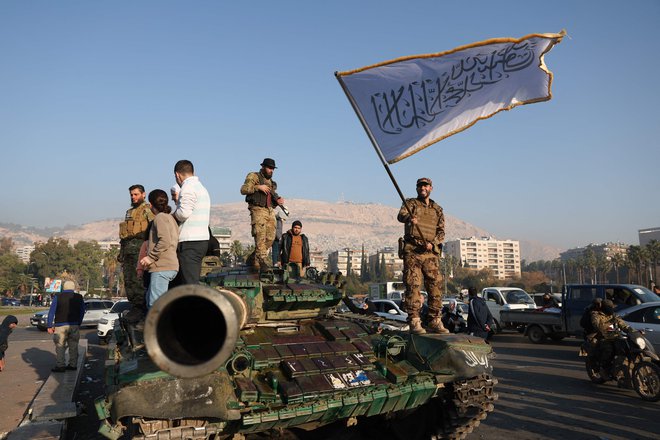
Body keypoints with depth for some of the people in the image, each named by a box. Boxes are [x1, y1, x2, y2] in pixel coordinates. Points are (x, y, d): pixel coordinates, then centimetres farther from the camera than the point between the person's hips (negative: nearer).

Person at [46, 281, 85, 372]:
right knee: (73, 346, 10)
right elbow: (82, 312, 10)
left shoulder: (58, 297, -2)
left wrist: (50, 326, 1)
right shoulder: (79, 297, 5)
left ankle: (60, 366, -2)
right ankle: (73, 364, 14)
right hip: (74, 325, 3)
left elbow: (51, 312, -3)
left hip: (61, 325, -3)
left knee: (60, 346, 1)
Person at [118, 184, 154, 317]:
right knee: (128, 279, 7)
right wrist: (121, 252, 22)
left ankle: (140, 307, -8)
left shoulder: (147, 209, 0)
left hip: (139, 247, -8)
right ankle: (135, 305, 12)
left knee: (138, 278, -11)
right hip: (127, 248, 8)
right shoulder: (129, 212, 26)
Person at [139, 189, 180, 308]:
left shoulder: (160, 217, -7)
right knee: (150, 299, 17)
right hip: (170, 265, 10)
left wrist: (151, 257, -14)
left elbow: (165, 241, -20)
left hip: (162, 266, -10)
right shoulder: (170, 218, 21)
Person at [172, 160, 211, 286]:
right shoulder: (202, 188, 21)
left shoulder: (188, 187, -9)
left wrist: (172, 216, -2)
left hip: (190, 242, -10)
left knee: (190, 283, -9)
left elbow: (184, 212, -23)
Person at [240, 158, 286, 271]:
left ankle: (256, 257, 18)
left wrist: (278, 200, 3)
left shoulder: (271, 182, 22)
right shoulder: (254, 176, 1)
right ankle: (262, 260, -16)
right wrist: (258, 187, -16)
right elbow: (243, 190, -9)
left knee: (270, 238, 4)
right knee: (260, 237, -14)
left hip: (270, 211, 7)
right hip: (258, 210, -7)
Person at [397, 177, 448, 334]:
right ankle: (414, 322, -4)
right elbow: (401, 216, -13)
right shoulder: (410, 203, 8)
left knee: (435, 286, 1)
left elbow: (441, 231, 11)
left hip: (431, 253, 3)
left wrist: (433, 243, -10)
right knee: (413, 286, -7)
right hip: (412, 251, -3)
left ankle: (435, 321, 10)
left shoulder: (437, 209, 18)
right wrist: (409, 218, -37)